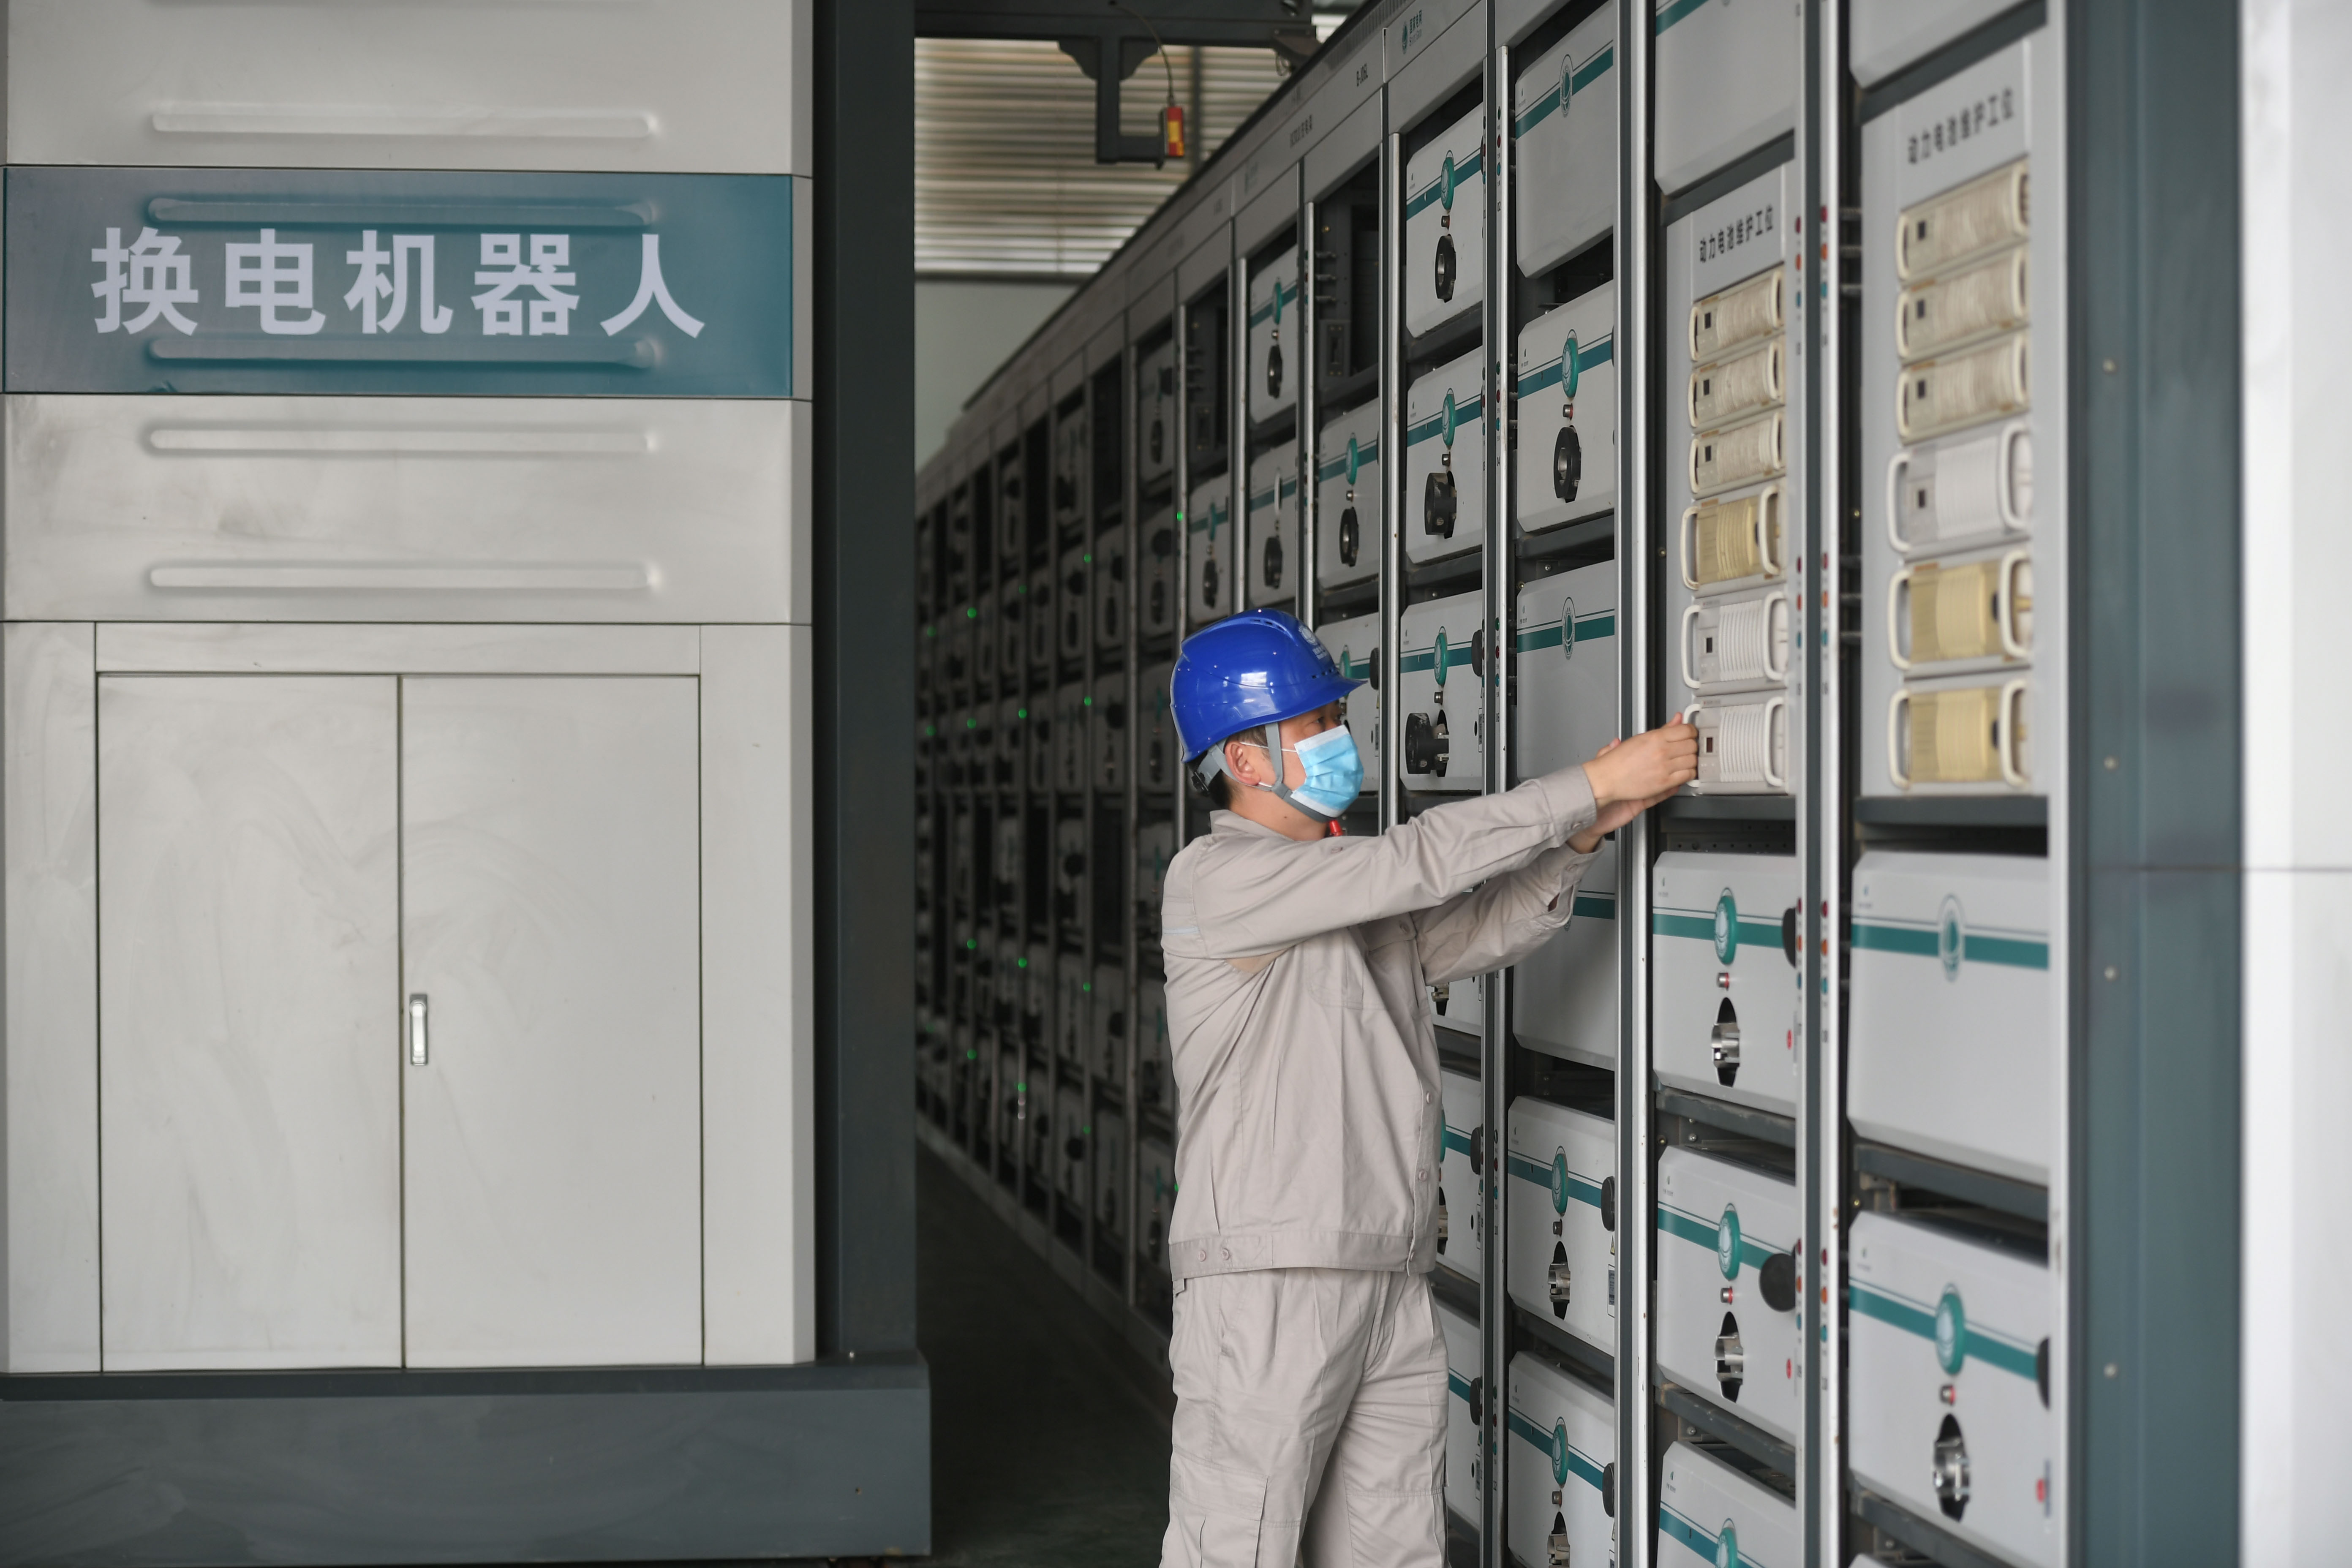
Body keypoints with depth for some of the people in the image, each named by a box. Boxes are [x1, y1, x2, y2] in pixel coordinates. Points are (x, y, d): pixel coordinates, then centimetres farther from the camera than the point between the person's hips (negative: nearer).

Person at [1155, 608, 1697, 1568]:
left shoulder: (1355, 887, 17)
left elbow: (1477, 934, 9)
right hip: (1266, 1280, -8)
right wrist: (1594, 784, -14)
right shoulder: (1217, 880, -11)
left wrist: (1583, 838, -6)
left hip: (1392, 1286, 8)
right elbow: (1418, 863, -17)